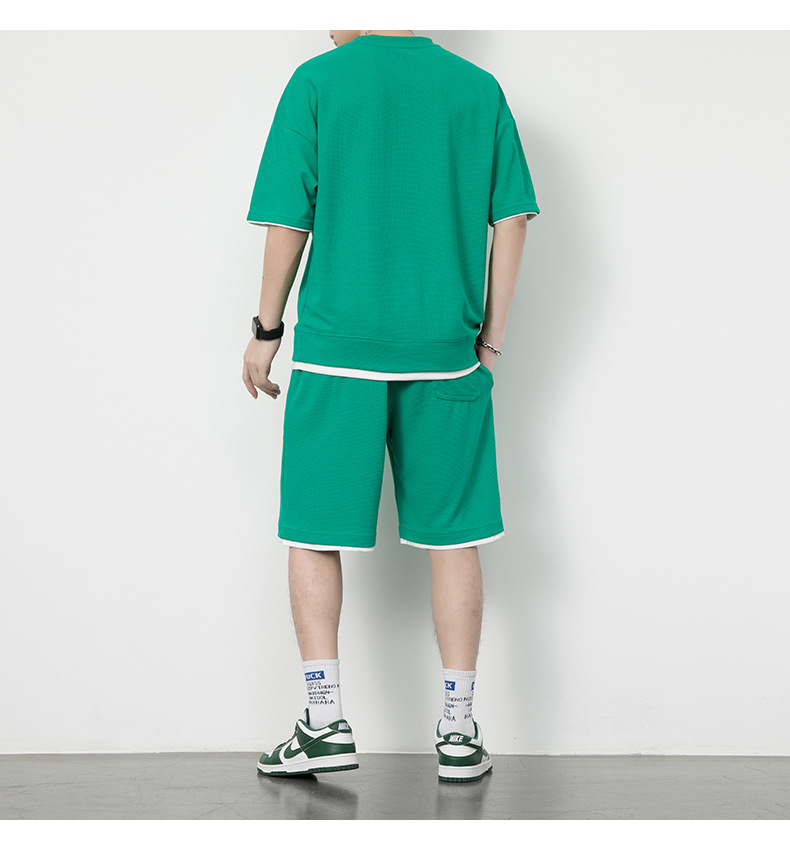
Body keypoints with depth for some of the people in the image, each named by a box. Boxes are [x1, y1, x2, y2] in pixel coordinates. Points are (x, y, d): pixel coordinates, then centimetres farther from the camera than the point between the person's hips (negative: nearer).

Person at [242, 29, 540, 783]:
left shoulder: (317, 82, -1)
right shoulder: (478, 87, 6)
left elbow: (288, 223, -3)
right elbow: (512, 220, 4)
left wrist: (266, 331, 7)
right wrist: (492, 336, 11)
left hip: (337, 348, -2)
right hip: (444, 353, 3)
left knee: (314, 531, 9)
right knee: (452, 536, 8)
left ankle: (326, 721, 10)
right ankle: (458, 730, 14)